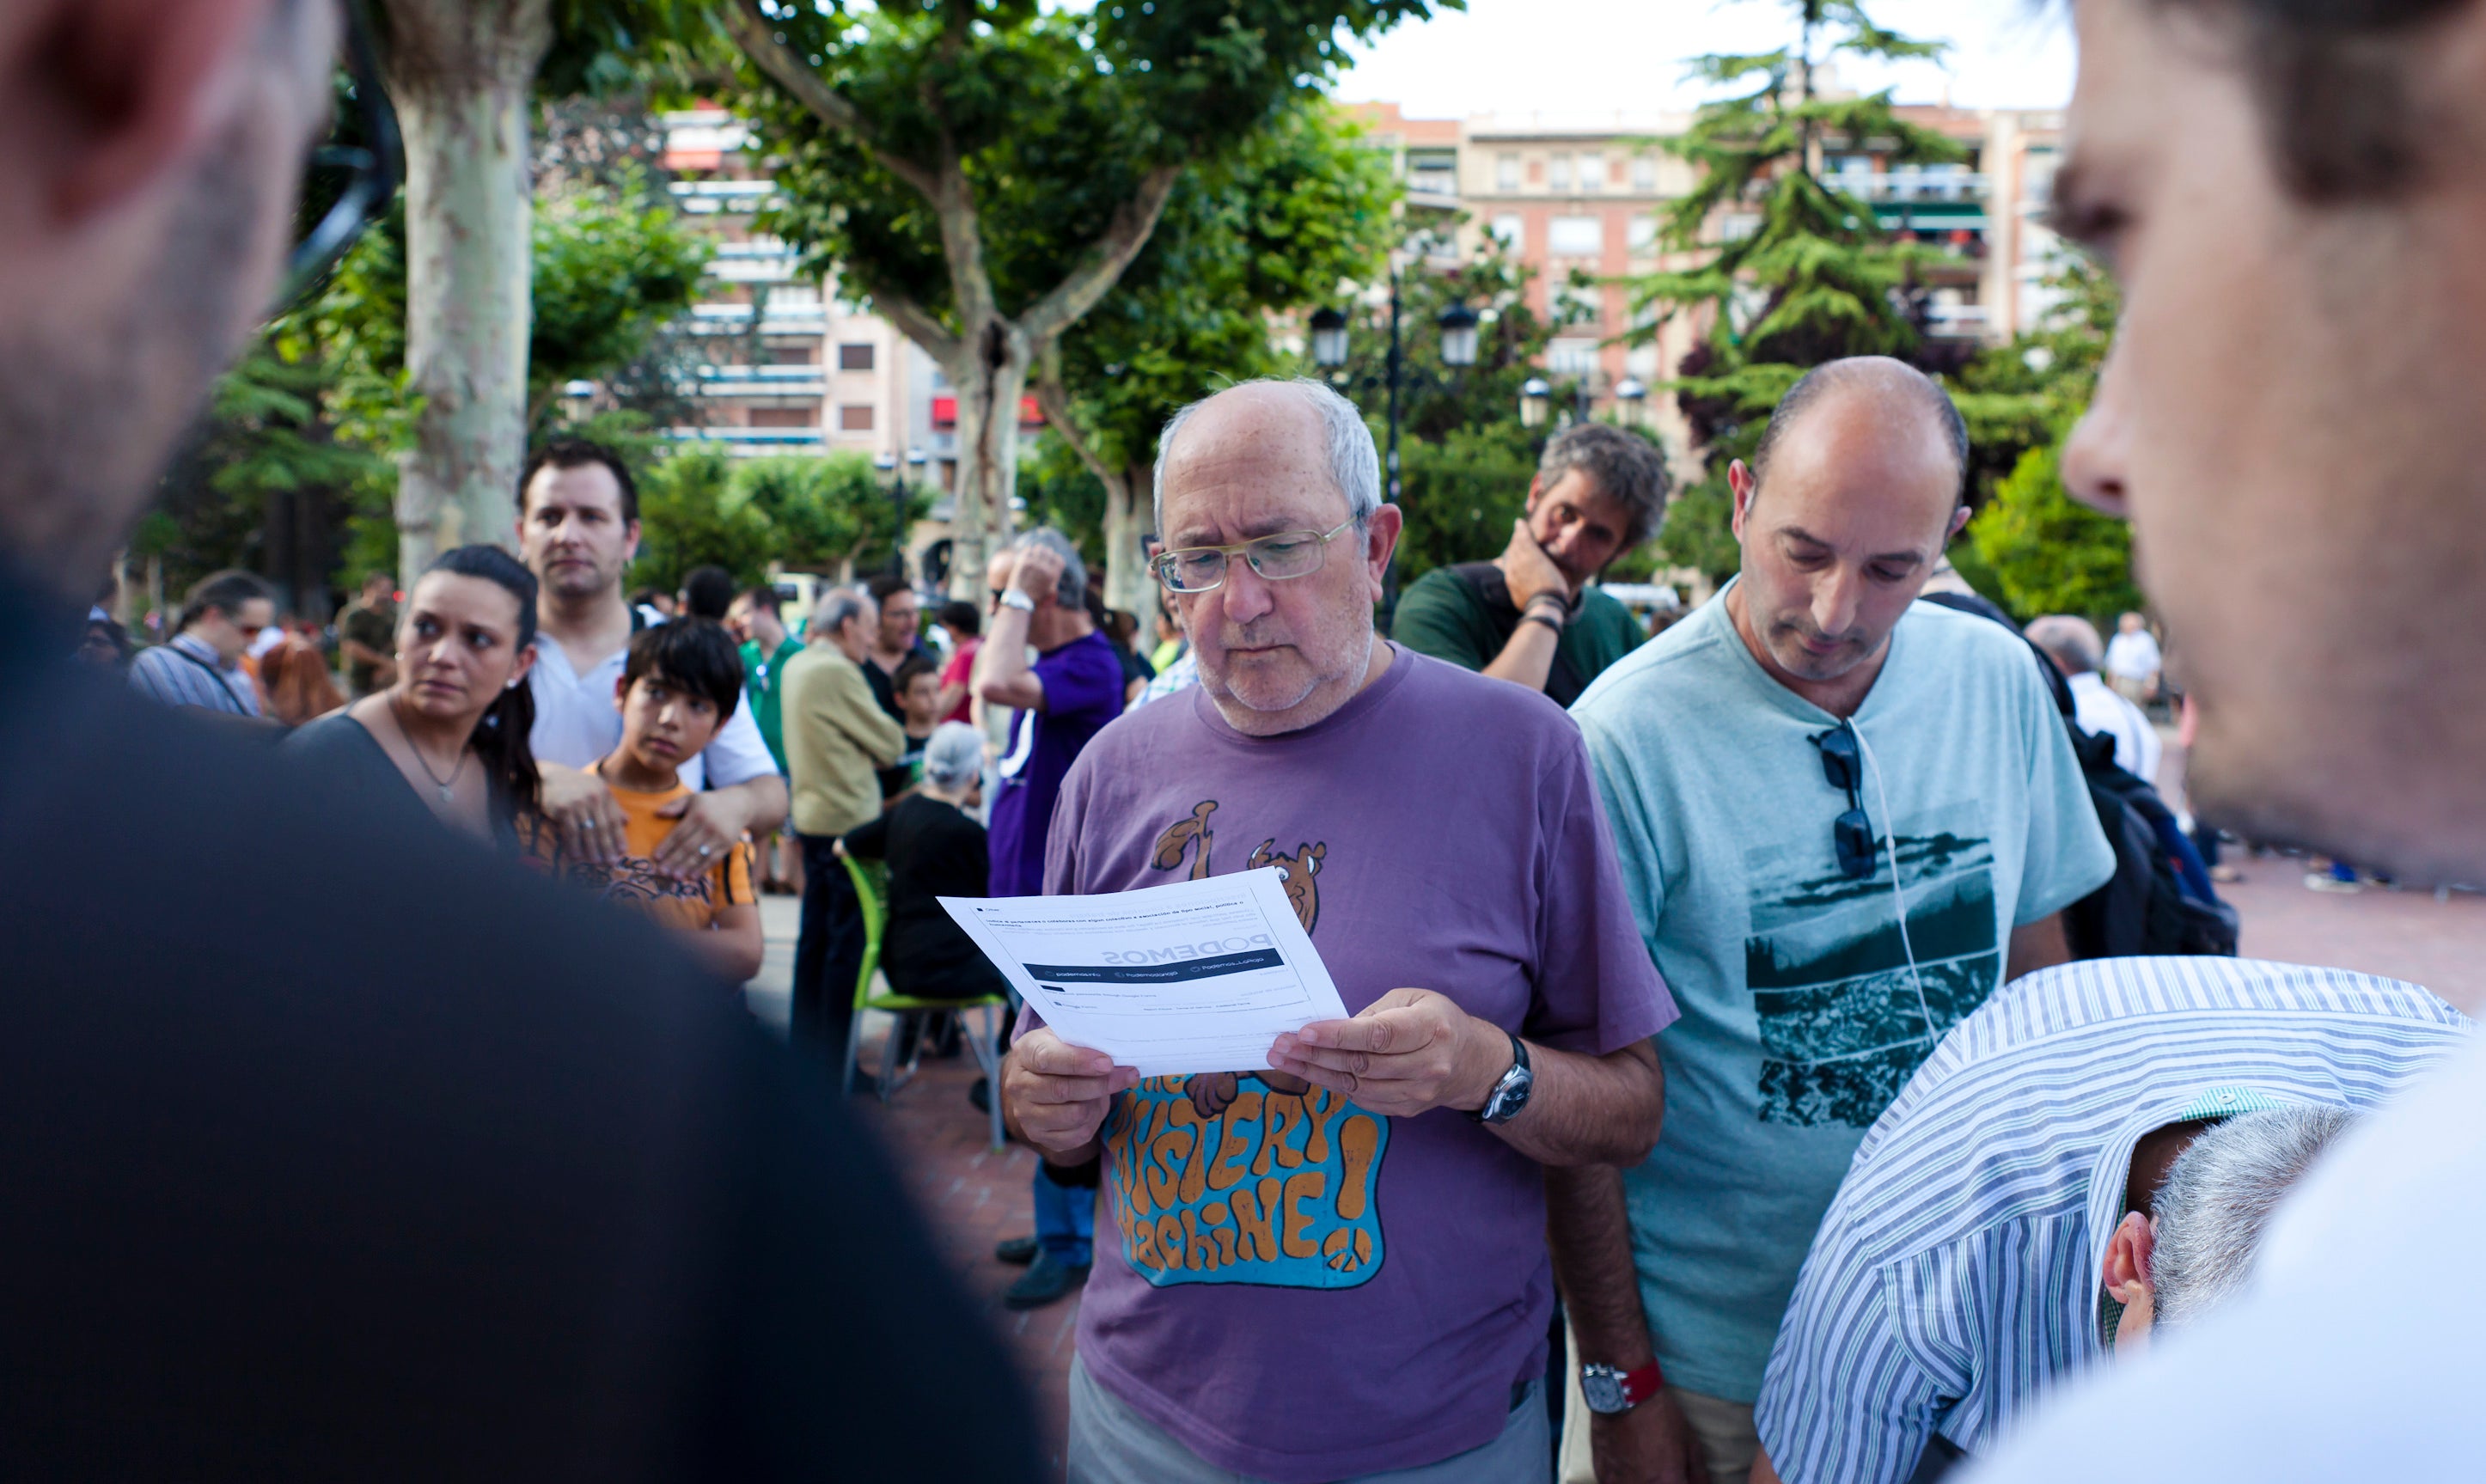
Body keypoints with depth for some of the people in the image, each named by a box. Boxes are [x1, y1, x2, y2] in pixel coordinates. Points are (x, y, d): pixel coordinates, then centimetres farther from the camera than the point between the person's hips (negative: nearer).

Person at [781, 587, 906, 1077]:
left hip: (812, 813, 10)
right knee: (847, 943, -3)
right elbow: (891, 744, -12)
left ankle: (805, 1043, 25)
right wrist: (875, 752, 7)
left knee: (815, 936, 17)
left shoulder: (797, 666, 10)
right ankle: (832, 1057, 1)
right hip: (848, 820, -10)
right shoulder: (837, 673, -19)